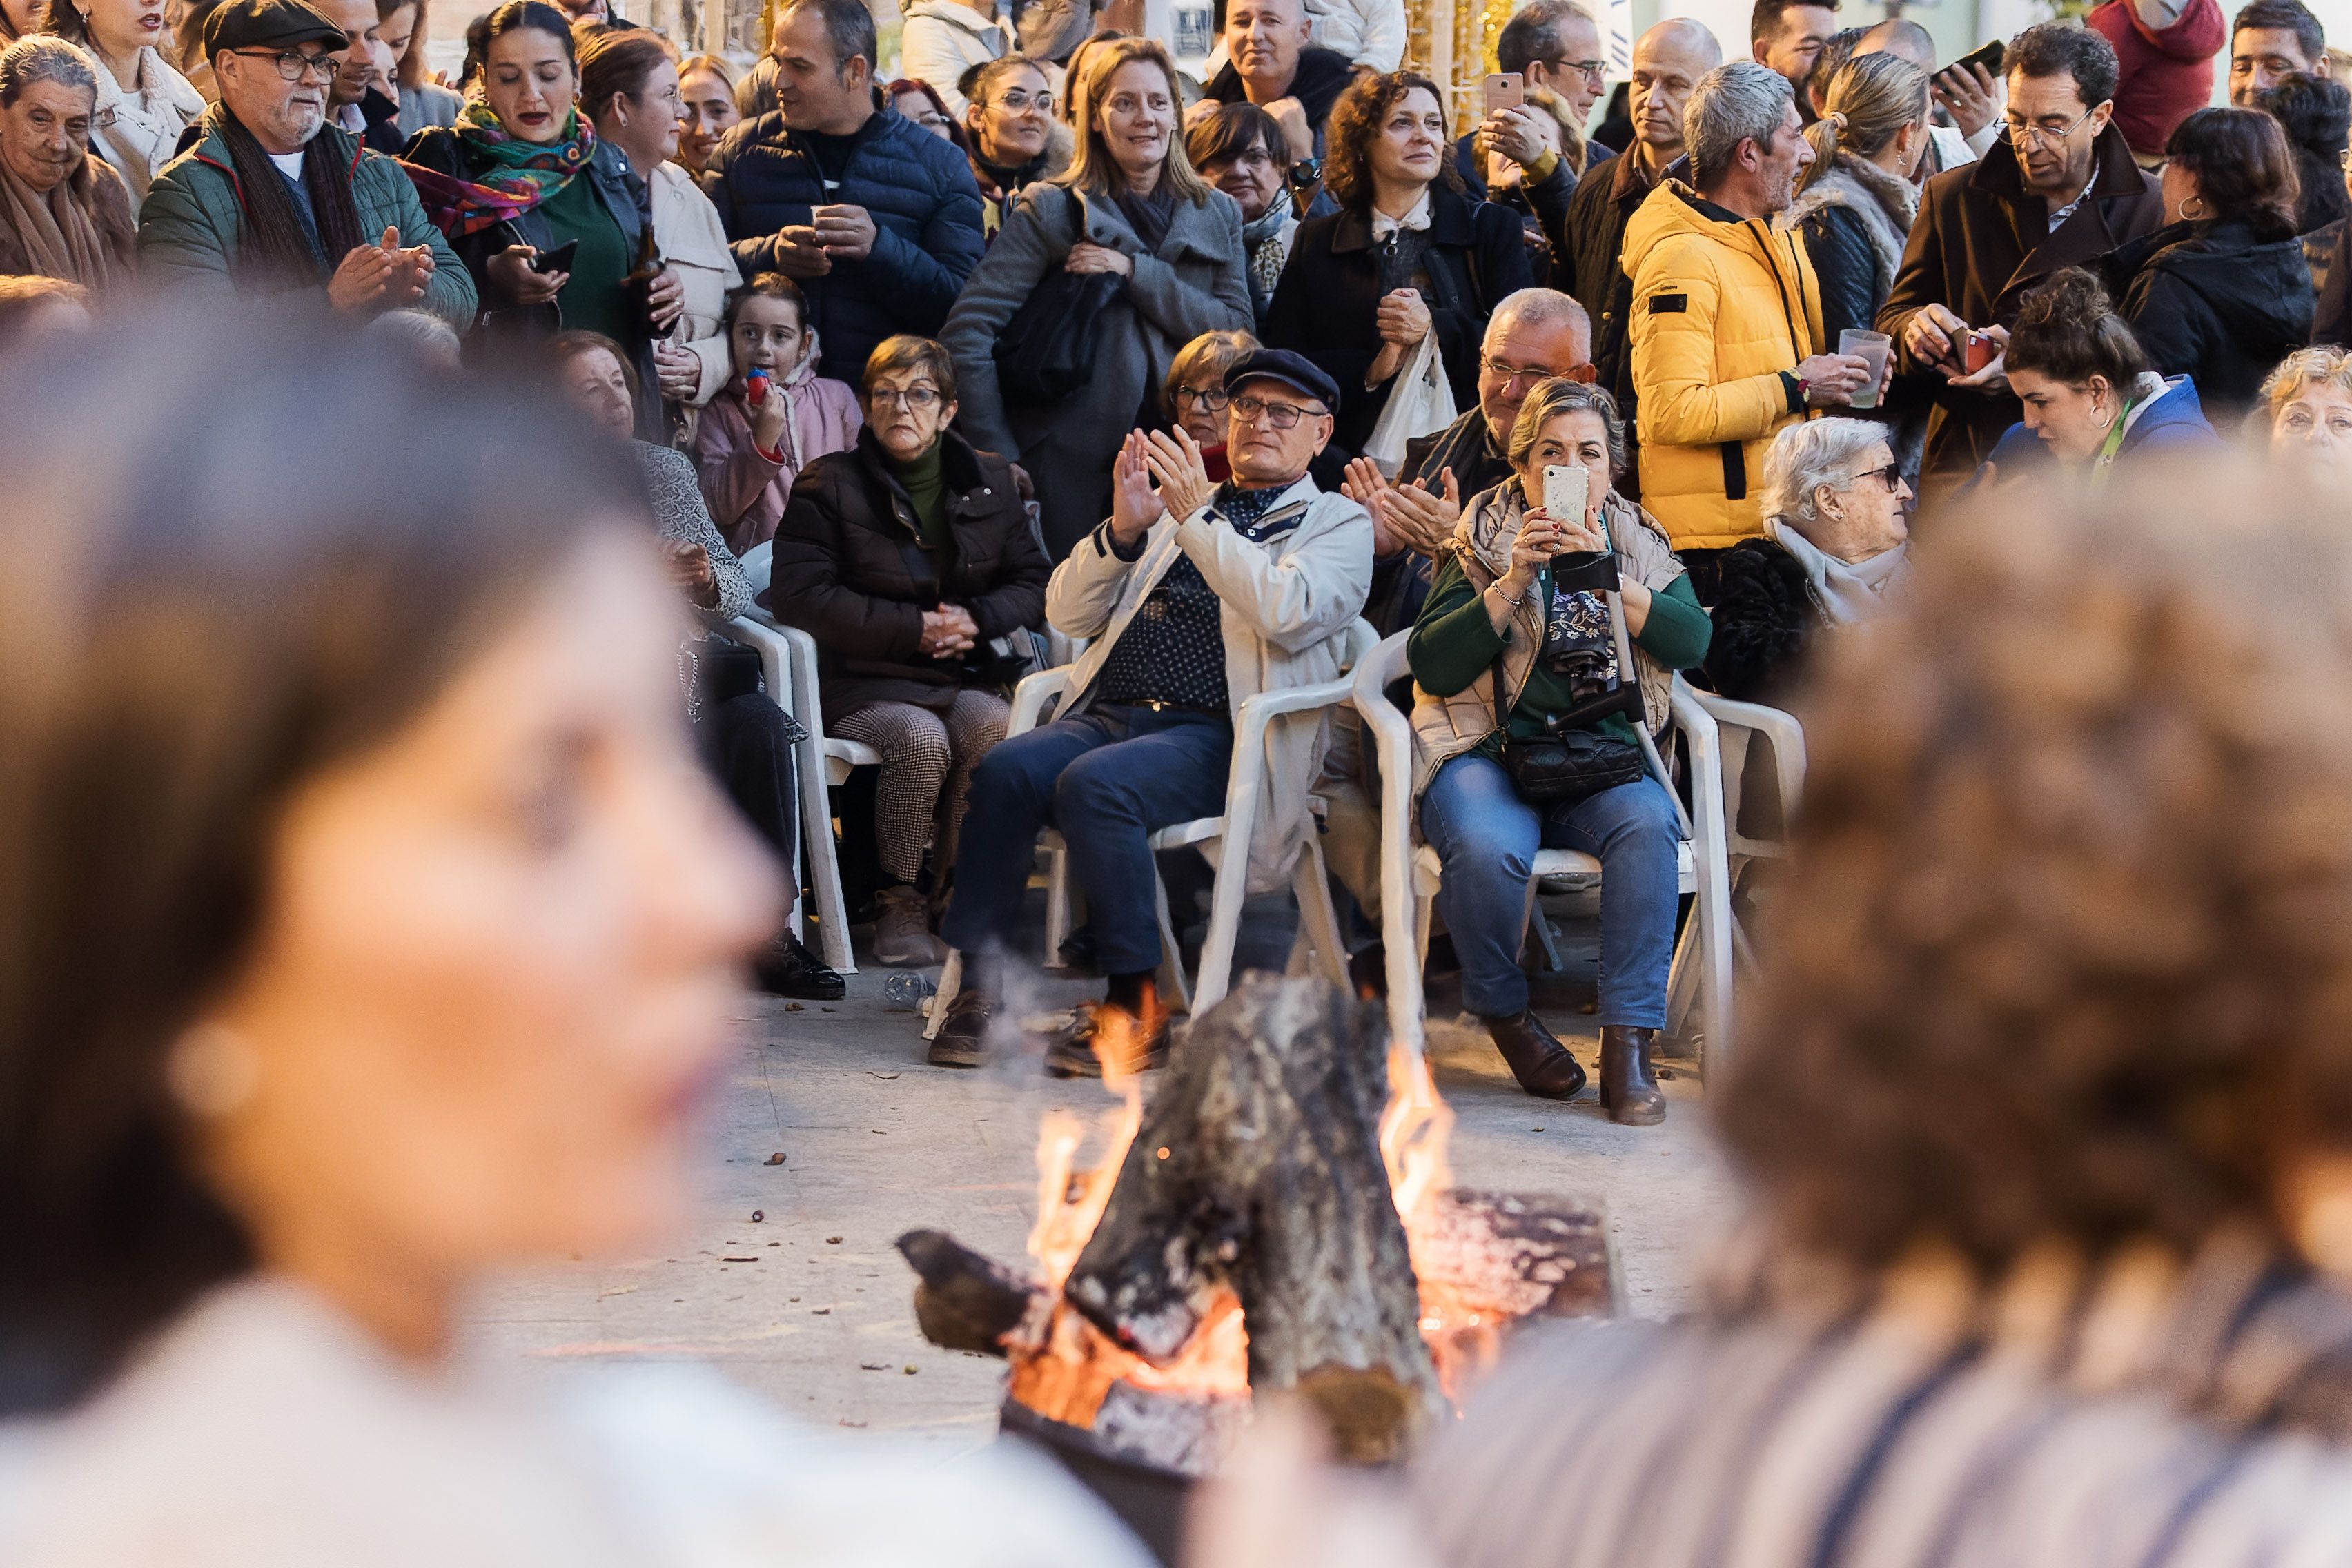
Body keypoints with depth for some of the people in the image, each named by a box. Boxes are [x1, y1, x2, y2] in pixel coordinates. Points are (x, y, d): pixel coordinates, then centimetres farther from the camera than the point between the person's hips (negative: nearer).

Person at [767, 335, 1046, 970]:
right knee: (922, 738, -34)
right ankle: (900, 905, -19)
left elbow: (1032, 583, 16)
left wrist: (976, 619, -7)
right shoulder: (830, 484, 2)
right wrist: (913, 629, -12)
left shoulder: (989, 481, 15)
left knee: (991, 727, -31)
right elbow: (798, 594, -8)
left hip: (967, 675, 3)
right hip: (865, 680, -3)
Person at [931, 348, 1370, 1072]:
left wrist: (1197, 517, -13)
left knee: (1094, 784, -34)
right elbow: (1067, 614, 19)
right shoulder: (1172, 506, 28)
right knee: (1006, 770, -26)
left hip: (1216, 736, -5)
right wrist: (1123, 529, 2)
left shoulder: (1338, 523, 13)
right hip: (1107, 714, 5)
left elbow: (1287, 612, -10)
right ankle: (979, 987, -23)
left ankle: (1134, 1006, -25)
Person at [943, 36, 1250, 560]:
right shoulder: (1052, 210, -1)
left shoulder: (1217, 215, 11)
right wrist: (997, 454, -13)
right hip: (1073, 466, -3)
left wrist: (1136, 272, -12)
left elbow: (1236, 331, -3)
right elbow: (968, 331, -8)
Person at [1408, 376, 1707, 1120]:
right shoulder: (1482, 544, 8)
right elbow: (1432, 668, -4)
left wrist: (1607, 576, -16)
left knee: (1646, 824, -33)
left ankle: (1628, 1043, -30)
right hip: (1488, 751, -2)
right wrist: (1513, 581, -13)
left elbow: (1692, 643, -4)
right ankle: (1505, 1014, -6)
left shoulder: (1642, 547, 15)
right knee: (1488, 848, -35)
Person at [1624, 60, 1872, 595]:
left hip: (1781, 526, 9)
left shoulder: (1779, 240, 18)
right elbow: (1672, 412, -24)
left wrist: (1836, 378, 10)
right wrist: (1793, 388, -17)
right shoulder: (1682, 259, -14)